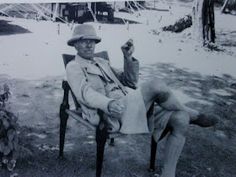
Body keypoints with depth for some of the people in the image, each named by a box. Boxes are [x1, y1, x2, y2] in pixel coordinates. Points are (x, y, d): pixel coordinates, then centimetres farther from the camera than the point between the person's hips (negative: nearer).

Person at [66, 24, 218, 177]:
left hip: (133, 110, 8)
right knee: (156, 84, -26)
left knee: (181, 120, -10)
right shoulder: (74, 67, 6)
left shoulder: (102, 62, 27)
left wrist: (128, 57, 4)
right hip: (113, 116, -8)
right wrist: (108, 104, -34)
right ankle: (192, 114, 1)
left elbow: (130, 82, 21)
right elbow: (85, 93, -14)